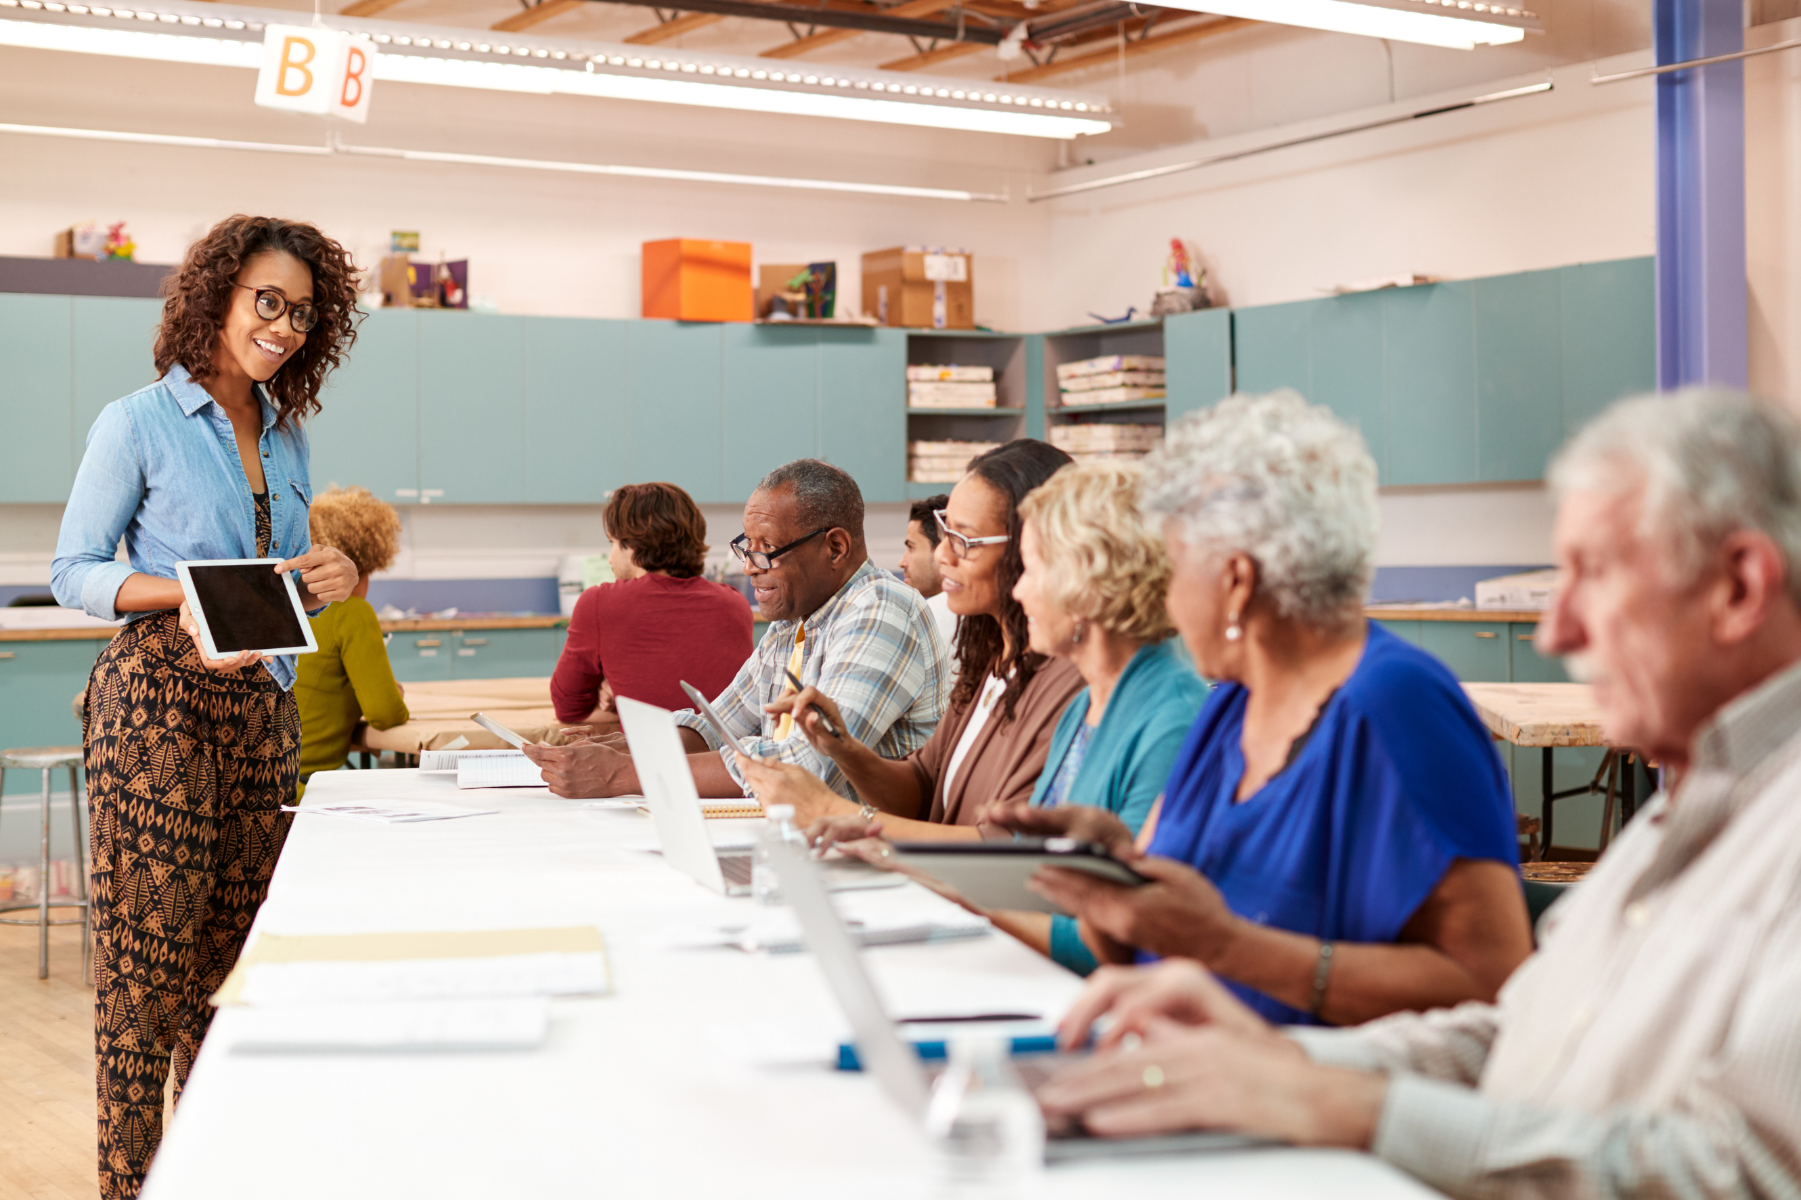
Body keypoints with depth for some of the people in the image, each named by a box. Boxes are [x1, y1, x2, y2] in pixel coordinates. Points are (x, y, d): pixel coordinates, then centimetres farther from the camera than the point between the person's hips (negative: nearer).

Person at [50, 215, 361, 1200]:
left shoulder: (286, 433, 15)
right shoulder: (138, 424, -4)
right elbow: (72, 572, -3)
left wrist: (327, 579, 0)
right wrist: (183, 597, -19)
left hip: (263, 705, 6)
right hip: (159, 701, -6)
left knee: (236, 946, 8)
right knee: (149, 952, -5)